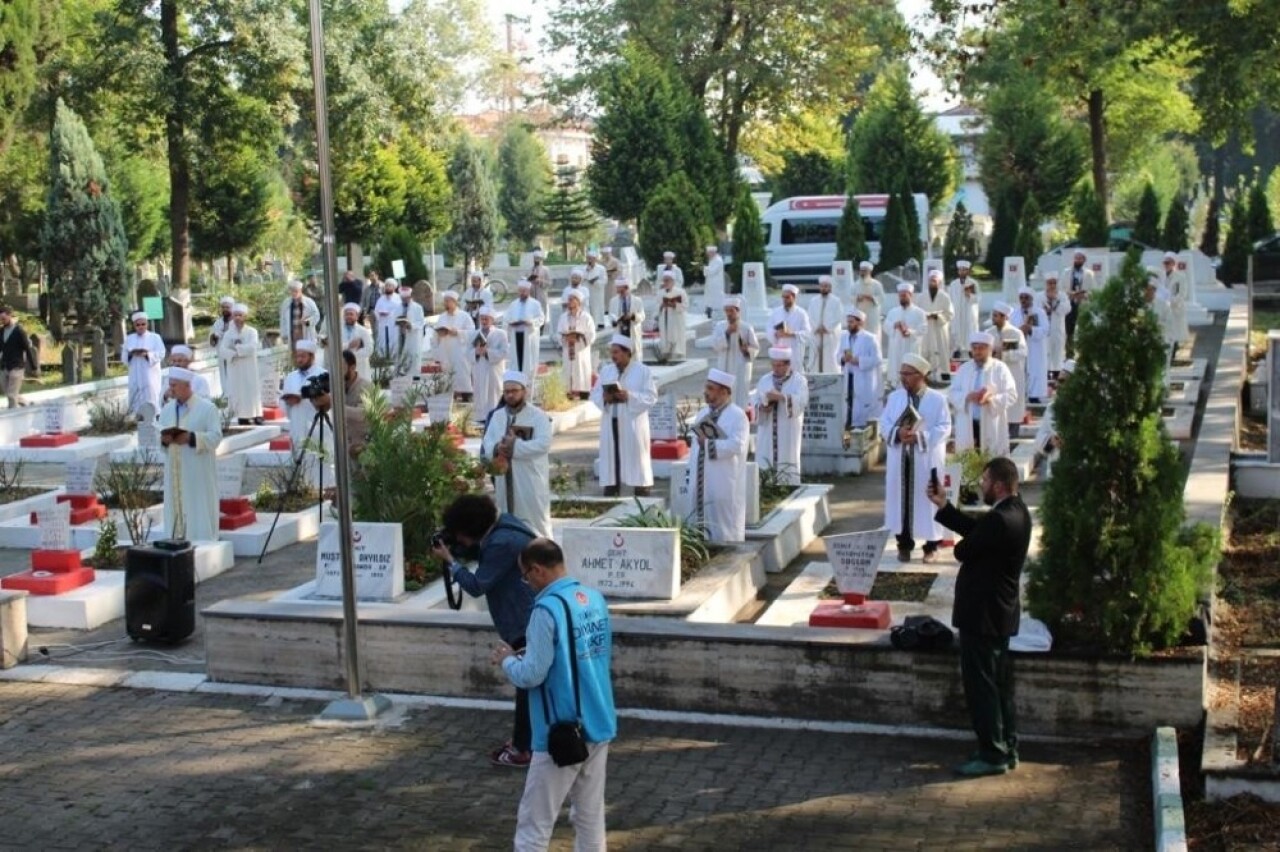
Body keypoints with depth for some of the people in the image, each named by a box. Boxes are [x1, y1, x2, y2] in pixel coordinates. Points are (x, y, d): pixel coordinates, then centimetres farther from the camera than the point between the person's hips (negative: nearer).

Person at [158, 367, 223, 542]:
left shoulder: (207, 408, -6)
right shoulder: (167, 409, 12)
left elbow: (216, 437, -12)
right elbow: (159, 434, 13)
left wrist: (190, 437, -23)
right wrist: (164, 440, -11)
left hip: (198, 473, -5)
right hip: (175, 472, 5)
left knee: (198, 513, -4)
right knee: (176, 508, 5)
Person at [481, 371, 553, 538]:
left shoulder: (538, 415, -5)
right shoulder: (497, 416, 12)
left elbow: (544, 444, -18)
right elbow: (486, 444, 7)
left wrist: (515, 446, -21)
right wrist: (497, 448, -16)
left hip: (531, 482, -5)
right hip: (504, 482, 6)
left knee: (535, 526, -4)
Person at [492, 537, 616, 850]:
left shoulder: (548, 608, -19)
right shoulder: (596, 599, 5)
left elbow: (532, 676, -19)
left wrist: (507, 660, 2)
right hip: (598, 726, 8)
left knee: (534, 825, 2)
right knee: (590, 817, 16)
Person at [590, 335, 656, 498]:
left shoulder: (643, 371, -2)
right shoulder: (605, 370, 11)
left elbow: (651, 396, -8)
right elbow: (594, 394, 11)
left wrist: (630, 396, -20)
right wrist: (604, 398, -12)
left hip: (633, 425, -4)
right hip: (611, 423, 4)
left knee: (636, 462, -2)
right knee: (611, 460, 5)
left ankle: (642, 500, 4)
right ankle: (610, 497, 11)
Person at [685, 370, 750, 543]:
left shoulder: (737, 416, -9)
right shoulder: (703, 414, 14)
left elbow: (737, 445, -22)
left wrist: (708, 443, -19)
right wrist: (690, 474, 11)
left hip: (724, 485, -7)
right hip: (702, 483, 7)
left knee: (725, 532, -2)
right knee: (703, 526, 10)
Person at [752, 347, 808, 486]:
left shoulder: (798, 380, -1)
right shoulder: (764, 380, 12)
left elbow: (801, 400, -18)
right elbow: (754, 402, 9)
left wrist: (781, 396, -31)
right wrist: (762, 407, -13)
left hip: (788, 434, -4)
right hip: (767, 433, 4)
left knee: (788, 468, -4)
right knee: (764, 464, 2)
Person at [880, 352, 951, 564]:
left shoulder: (937, 399, -4)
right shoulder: (894, 397, 8)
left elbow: (944, 428, -9)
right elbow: (884, 424, 5)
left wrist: (919, 436, -21)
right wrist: (897, 433, -17)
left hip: (927, 460, -3)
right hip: (900, 459, 3)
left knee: (927, 500, 2)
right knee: (901, 499, 6)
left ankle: (931, 546, 13)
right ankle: (904, 544, 17)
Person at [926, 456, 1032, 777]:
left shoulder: (999, 520, -26)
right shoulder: (1016, 511, 5)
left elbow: (963, 550, -19)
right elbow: (974, 528, 13)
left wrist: (962, 545, 3)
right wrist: (943, 506, 10)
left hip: (982, 614, -10)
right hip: (1001, 610, 10)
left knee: (981, 685, -1)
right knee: (1000, 684, 17)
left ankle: (993, 755, 6)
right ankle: (1006, 749, 26)